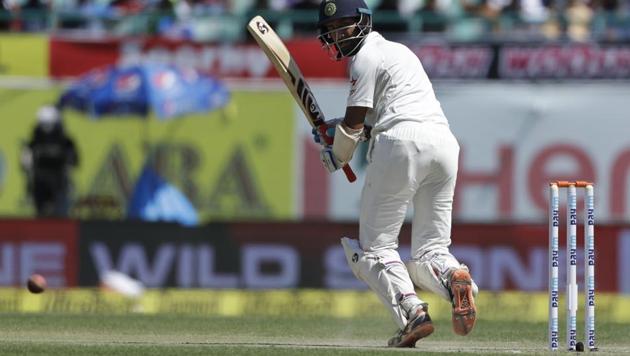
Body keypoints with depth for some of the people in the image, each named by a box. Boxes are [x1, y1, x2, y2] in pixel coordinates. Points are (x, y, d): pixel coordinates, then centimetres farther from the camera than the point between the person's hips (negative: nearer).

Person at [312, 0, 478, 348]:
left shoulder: (365, 57, 4)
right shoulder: (397, 50, 31)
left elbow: (354, 122, 2)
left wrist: (335, 156, 19)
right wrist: (337, 127, 25)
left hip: (403, 143, -8)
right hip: (444, 140, 8)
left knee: (376, 247, -1)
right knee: (430, 250, 8)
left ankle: (411, 312, -23)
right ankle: (453, 278, -27)